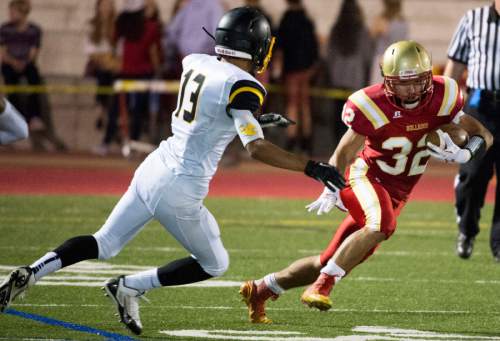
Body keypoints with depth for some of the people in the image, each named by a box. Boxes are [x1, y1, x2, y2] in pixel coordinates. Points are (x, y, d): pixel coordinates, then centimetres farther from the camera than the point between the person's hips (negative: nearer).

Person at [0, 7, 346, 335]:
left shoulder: (196, 64, 6)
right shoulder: (242, 87, -16)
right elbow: (256, 148, -25)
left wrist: (258, 120, 29)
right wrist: (312, 167, -24)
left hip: (154, 169, 7)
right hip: (181, 189, -7)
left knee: (103, 244, 19)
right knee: (214, 265, 16)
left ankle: (29, 274, 3)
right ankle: (130, 288, 11)